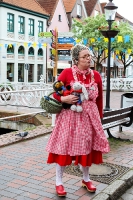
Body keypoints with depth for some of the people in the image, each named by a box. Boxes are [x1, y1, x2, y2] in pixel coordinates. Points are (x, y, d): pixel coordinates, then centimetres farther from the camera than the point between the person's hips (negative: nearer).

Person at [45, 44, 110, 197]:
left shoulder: (96, 75, 3)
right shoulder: (67, 73, -8)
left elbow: (99, 98, 8)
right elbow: (55, 93, -2)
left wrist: (99, 117, 9)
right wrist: (64, 99, -22)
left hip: (89, 117, 4)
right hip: (69, 116, -3)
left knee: (87, 147, 13)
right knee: (64, 147, 2)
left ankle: (86, 179, 35)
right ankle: (59, 182, 19)